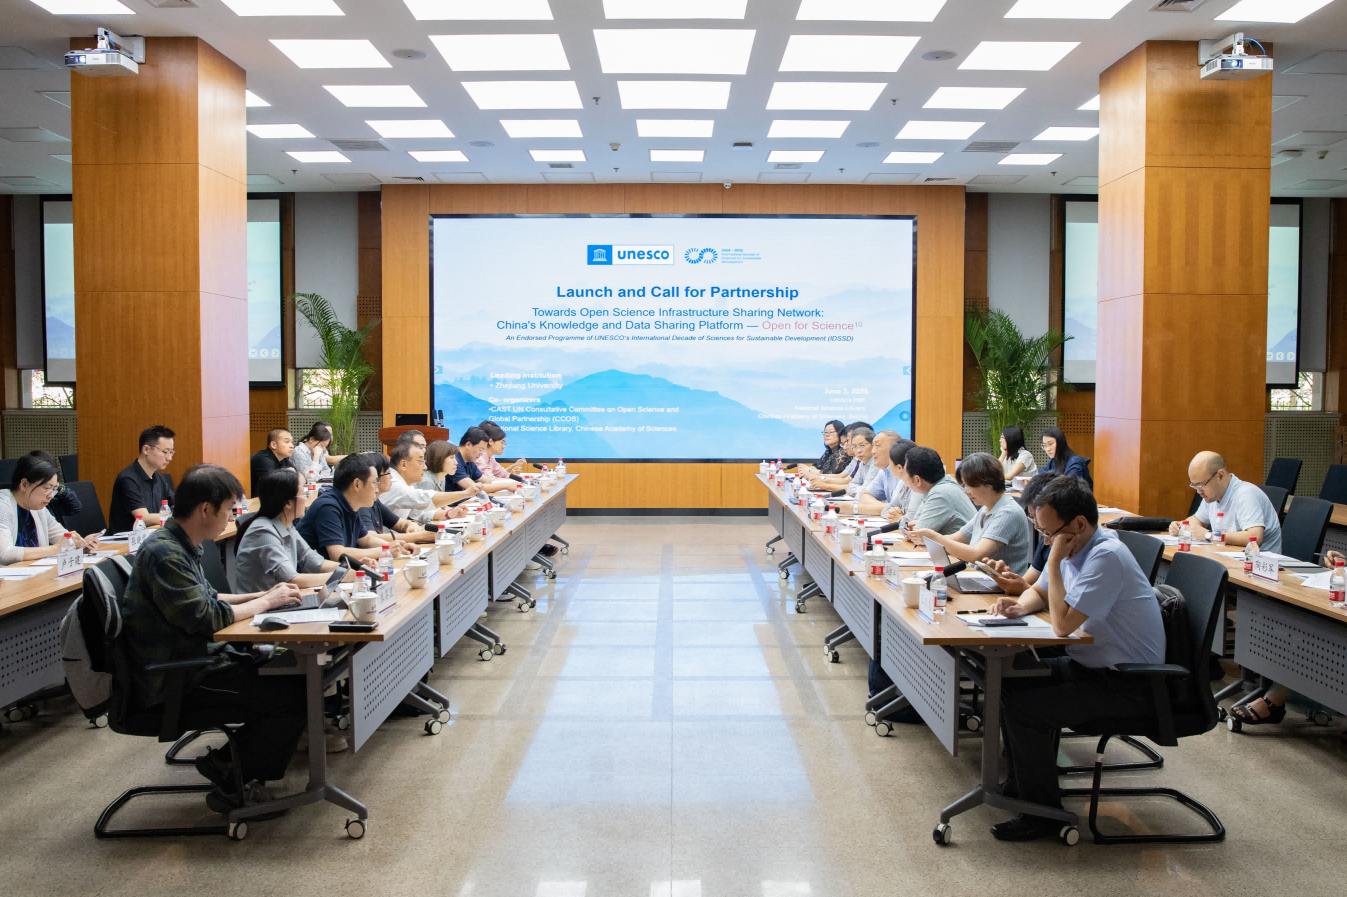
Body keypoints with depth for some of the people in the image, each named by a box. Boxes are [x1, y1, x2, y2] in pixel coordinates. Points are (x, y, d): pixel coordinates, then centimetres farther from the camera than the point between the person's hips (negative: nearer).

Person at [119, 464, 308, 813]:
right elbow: (204, 617, -23)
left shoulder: (182, 547, 11)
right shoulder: (163, 553, -21)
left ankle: (226, 759, 11)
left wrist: (261, 596, 9)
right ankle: (232, 784, 2)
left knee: (296, 677, 4)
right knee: (294, 699, -15)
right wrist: (267, 602, -10)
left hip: (196, 664, 10)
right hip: (173, 689, -10)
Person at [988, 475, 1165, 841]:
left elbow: (1062, 624, -28)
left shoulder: (1106, 557, -25)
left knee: (1023, 707, -20)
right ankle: (1020, 783, 21)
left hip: (1127, 684, -10)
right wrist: (1019, 606, -3)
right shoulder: (1079, 548, 4)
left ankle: (1043, 813, -2)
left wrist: (1055, 561, -24)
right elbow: (1041, 591, 20)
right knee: (1010, 681, 6)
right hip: (1090, 665, 10)